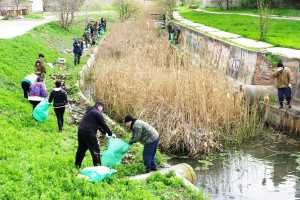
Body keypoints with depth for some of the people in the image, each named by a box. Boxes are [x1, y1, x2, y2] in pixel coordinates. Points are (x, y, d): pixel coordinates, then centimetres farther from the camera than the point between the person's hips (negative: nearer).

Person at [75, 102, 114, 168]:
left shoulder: (90, 111, 21)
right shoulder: (97, 113, -8)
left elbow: (98, 125, 23)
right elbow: (104, 125, -4)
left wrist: (105, 133, 22)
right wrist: (110, 134, 6)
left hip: (81, 132, 9)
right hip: (89, 133, -9)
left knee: (81, 149, 19)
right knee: (95, 150, -3)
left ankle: (77, 165, 27)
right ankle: (97, 166, -3)